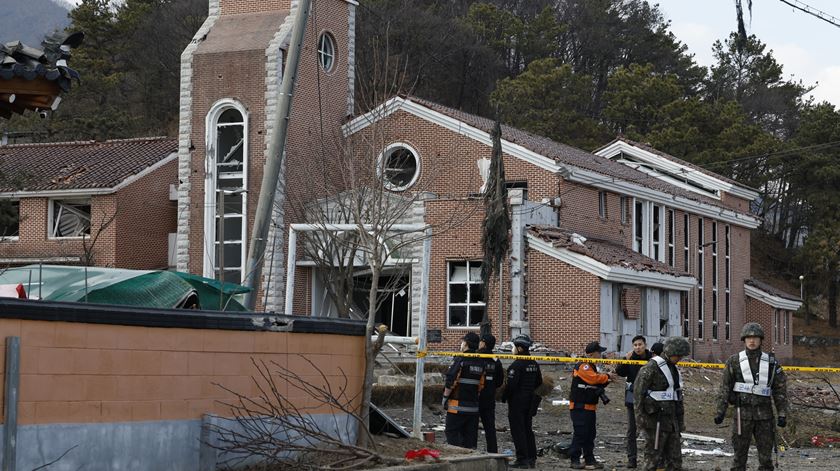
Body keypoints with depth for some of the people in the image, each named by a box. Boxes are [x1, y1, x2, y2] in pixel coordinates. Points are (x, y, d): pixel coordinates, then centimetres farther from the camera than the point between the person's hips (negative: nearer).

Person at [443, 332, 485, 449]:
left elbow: (450, 380, -15)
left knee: (452, 434, -1)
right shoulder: (481, 362, 9)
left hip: (457, 406, -6)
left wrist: (445, 398, -6)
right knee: (470, 436, 11)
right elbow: (481, 384, 10)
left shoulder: (461, 359, -11)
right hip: (474, 407, 6)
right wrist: (475, 397, 16)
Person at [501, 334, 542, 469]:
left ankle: (522, 460, -6)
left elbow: (511, 384, -21)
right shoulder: (534, 364, 9)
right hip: (530, 400, 8)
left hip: (517, 400, -8)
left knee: (517, 430, -4)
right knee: (527, 429, 15)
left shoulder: (517, 364, -18)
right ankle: (532, 458, 17)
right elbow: (539, 382, 17)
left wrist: (504, 397, -9)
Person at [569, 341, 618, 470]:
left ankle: (590, 460, 17)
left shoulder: (591, 367, 19)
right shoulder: (583, 366, -14)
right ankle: (575, 460, -6)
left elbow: (597, 383, 22)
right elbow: (594, 378, -27)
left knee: (590, 435, 12)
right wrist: (607, 376, -14)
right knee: (580, 434, -9)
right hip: (579, 407, -10)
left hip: (589, 407, 10)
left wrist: (606, 380, 3)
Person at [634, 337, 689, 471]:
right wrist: (641, 415, -17)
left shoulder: (674, 369, 16)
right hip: (656, 419, -8)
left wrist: (680, 421, 20)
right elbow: (638, 391, -14)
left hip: (671, 418, 8)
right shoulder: (652, 367, -10)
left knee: (675, 457, 9)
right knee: (653, 456, -4)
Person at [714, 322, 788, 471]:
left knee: (766, 453, 2)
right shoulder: (734, 361, 1)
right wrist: (720, 412, -6)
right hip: (743, 413, -1)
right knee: (740, 453, 1)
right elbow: (725, 387, 1)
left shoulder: (771, 362, 5)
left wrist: (782, 414, -2)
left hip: (764, 413, 1)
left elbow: (780, 389, 5)